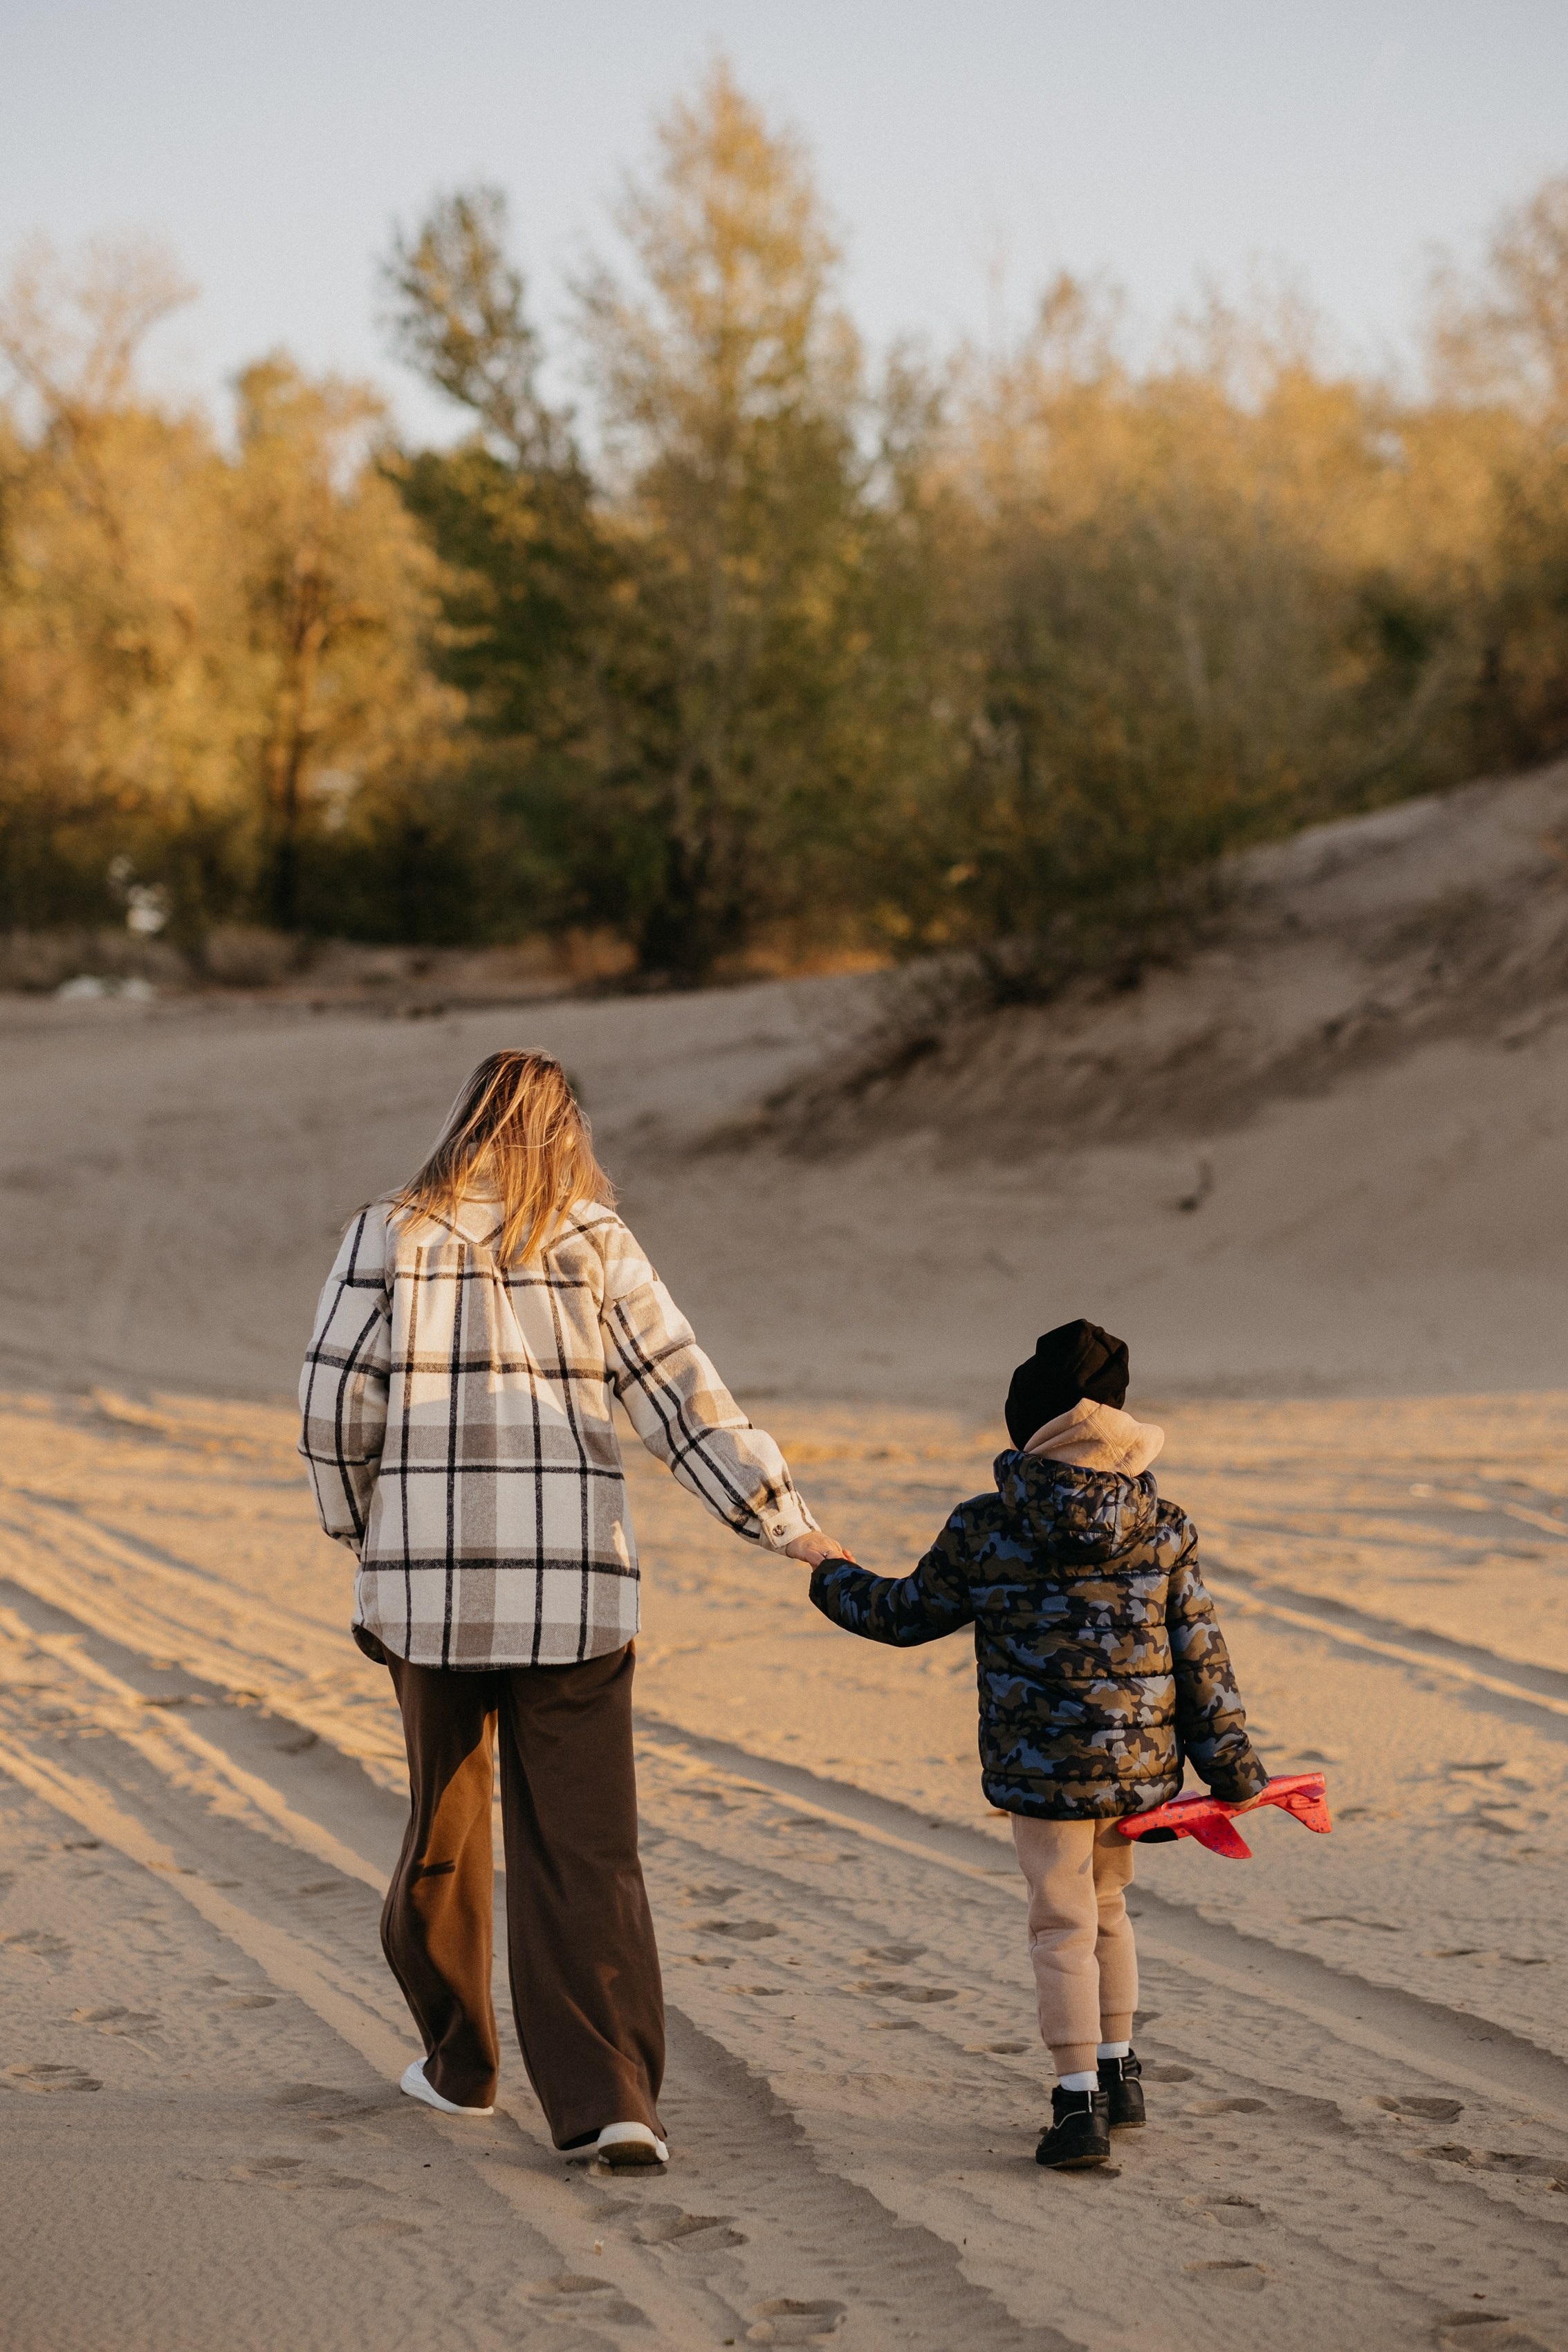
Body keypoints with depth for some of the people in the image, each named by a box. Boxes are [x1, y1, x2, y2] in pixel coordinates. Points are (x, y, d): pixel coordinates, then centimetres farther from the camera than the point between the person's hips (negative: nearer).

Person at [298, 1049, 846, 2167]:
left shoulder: (390, 1236, 1)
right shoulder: (595, 1243, 2)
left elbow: (335, 1407, -1)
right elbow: (684, 1396, -2)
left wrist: (366, 1533, 14)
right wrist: (787, 1523, 2)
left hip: (430, 1581, 0)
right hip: (576, 1587, 0)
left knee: (445, 1819, 18)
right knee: (586, 1847, 1)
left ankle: (459, 2061, 31)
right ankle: (609, 2097, -10)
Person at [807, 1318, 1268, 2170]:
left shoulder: (984, 1531, -8)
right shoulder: (1165, 1529, -1)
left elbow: (909, 1612, 7)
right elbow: (1199, 1654, 1)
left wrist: (835, 1583, 27)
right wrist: (1229, 1766, 8)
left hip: (1042, 1763, -4)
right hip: (1141, 1761, 4)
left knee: (1062, 1926, 2)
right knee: (1107, 1907, 23)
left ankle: (1079, 2100, -3)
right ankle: (1119, 2069, 32)